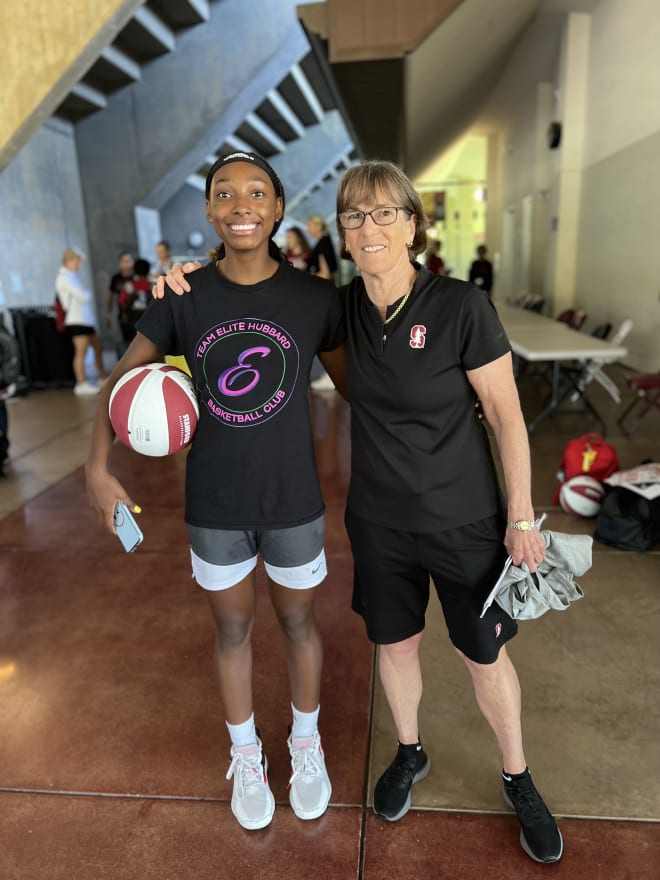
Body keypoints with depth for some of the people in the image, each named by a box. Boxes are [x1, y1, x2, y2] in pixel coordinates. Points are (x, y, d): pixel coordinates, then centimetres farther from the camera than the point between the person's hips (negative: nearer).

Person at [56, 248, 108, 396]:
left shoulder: (71, 276, 21)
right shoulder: (64, 278, -8)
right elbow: (83, 296, -15)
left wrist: (85, 295, -3)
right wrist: (88, 294, 4)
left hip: (86, 318, 10)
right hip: (76, 320, -10)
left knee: (98, 347, 14)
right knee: (81, 351, -13)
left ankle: (103, 377, 25)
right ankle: (81, 384, -14)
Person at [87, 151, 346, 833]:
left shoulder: (316, 298, -10)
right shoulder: (182, 297, -7)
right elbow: (123, 377, 1)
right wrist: (98, 468, -9)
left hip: (294, 501, 0)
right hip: (213, 505, 1)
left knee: (297, 622, 18)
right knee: (233, 628, 18)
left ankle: (305, 743, 47)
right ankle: (245, 756, 45)